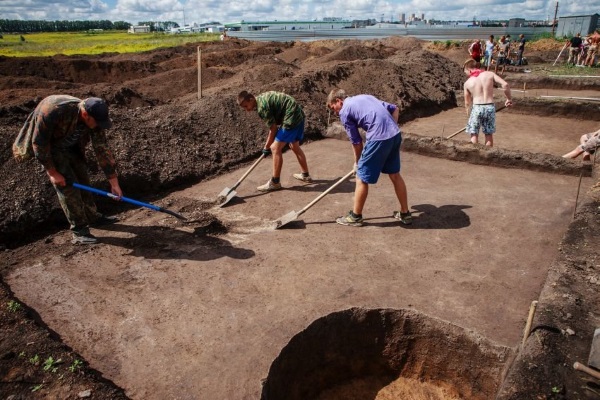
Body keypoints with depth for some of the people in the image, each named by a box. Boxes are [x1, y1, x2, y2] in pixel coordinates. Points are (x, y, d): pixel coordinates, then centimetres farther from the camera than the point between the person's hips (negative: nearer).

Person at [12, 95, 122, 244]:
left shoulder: (94, 121, -21)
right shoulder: (53, 111, -38)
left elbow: (103, 150, -15)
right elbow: (39, 142, -28)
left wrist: (114, 183, -14)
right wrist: (52, 172, -23)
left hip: (71, 147, 6)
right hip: (47, 146, -6)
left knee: (82, 179, 8)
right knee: (67, 184, -13)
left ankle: (92, 216, 27)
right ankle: (79, 232, -8)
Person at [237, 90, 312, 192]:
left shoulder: (262, 106, -16)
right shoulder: (262, 98, 12)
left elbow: (273, 128, -11)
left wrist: (267, 147, 0)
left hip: (291, 118, -10)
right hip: (298, 114, 10)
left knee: (276, 148, -5)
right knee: (294, 146, 23)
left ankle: (275, 182, 3)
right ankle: (305, 175, 36)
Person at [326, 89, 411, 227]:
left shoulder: (345, 111, 4)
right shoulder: (365, 97, 24)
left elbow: (356, 141, 6)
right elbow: (395, 109, 22)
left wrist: (357, 162, 20)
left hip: (379, 138, -8)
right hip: (395, 134, 8)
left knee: (362, 178, 6)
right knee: (395, 175, 21)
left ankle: (355, 217, 19)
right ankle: (405, 214, 31)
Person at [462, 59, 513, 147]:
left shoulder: (467, 83, 1)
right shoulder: (489, 74, 2)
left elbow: (467, 102, 9)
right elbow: (505, 84, -8)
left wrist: (468, 112, 26)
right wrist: (509, 98, 5)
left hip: (477, 107, -2)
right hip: (490, 107, 2)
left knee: (474, 135, 10)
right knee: (489, 135, 15)